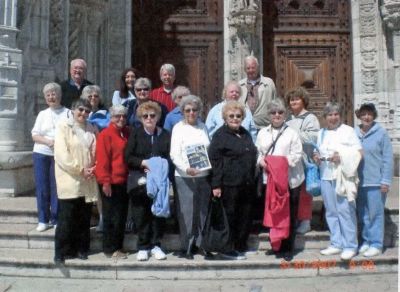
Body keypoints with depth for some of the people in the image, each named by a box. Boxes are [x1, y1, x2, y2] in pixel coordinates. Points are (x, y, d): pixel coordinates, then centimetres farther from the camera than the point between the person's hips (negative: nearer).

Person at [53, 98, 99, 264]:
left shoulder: (92, 129, 12)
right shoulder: (63, 127, -1)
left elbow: (96, 152, 11)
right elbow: (61, 154, -11)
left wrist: (94, 169, -7)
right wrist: (80, 169, -15)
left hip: (88, 180, 4)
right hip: (70, 179, -4)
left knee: (84, 218, 8)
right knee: (66, 218, -3)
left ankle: (81, 249, 19)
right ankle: (61, 252, 7)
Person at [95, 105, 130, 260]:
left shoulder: (127, 133, 11)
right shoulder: (105, 134, -10)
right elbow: (102, 160, -15)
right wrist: (105, 181, -18)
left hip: (124, 181, 7)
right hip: (111, 183, -7)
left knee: (122, 215, 13)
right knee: (111, 216, 1)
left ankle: (118, 246, 24)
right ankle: (110, 249, 11)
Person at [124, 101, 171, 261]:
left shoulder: (165, 134, 8)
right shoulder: (135, 133, 4)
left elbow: (170, 158, 5)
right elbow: (127, 157, -2)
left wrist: (160, 167, -13)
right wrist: (144, 163, -16)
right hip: (140, 182, -1)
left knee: (159, 213, 5)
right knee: (141, 215, 4)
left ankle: (156, 245, 19)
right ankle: (143, 247, 16)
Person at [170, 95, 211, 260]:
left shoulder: (203, 127, 13)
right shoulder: (178, 127, 1)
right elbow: (174, 154, -6)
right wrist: (186, 168, -21)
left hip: (204, 175, 4)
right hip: (184, 176, -4)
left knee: (203, 210, 8)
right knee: (186, 212, -2)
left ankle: (201, 244, 18)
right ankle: (186, 247, 8)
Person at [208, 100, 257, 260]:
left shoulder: (246, 134, 16)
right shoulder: (220, 135, -6)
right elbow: (214, 161, -12)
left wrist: (252, 179, 17)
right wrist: (216, 185, -17)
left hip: (247, 184, 7)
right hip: (229, 184, -7)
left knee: (245, 215, 12)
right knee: (229, 216, 1)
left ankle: (241, 245, 26)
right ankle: (228, 249, 12)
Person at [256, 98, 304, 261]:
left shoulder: (292, 133, 1)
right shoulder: (262, 133, 11)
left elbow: (297, 155, -6)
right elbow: (257, 153, 9)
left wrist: (284, 161, -19)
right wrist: (261, 161, -10)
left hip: (290, 180, -2)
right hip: (270, 179, 2)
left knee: (289, 215, 4)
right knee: (272, 213, 6)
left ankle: (288, 248, 15)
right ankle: (276, 246, 18)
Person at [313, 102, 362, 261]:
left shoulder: (348, 131, 1)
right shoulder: (321, 133, 18)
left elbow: (357, 151, -7)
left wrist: (342, 156, -20)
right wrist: (316, 156, 4)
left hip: (342, 176, -6)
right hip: (326, 177, 6)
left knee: (345, 211, -6)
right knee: (331, 212, 9)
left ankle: (350, 246, 2)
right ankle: (336, 244, 18)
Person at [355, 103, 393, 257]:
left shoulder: (381, 133, -6)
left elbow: (388, 158, -7)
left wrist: (386, 181, -10)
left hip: (376, 182, -4)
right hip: (359, 182, 4)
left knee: (375, 214, 1)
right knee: (362, 214, 13)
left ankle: (376, 244, 11)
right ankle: (366, 241, 25)